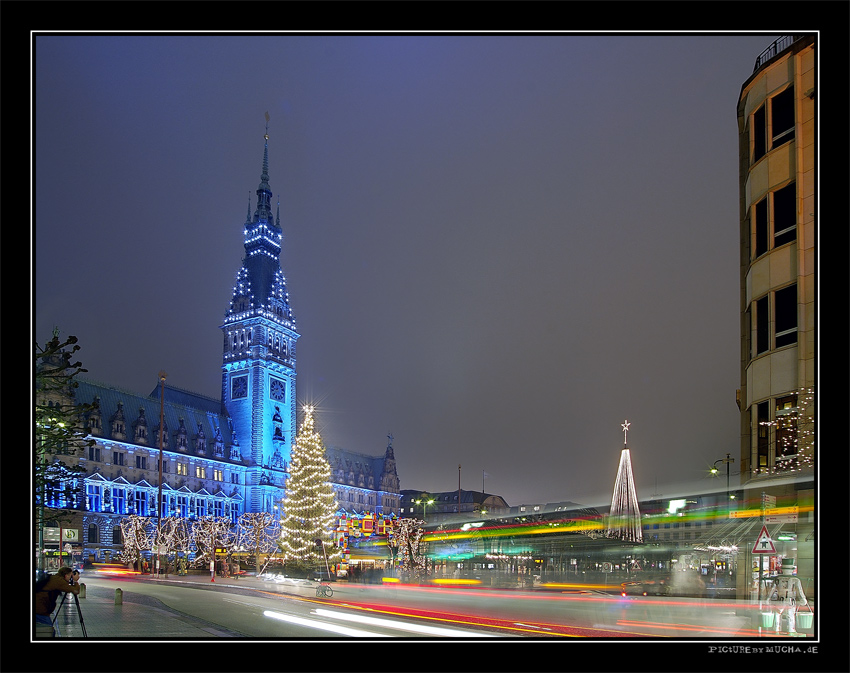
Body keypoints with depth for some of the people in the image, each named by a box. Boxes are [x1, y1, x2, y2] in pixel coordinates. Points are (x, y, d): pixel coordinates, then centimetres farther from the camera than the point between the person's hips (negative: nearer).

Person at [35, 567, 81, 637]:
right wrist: (76, 581, 3)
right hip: (40, 611, -9)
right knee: (50, 632, -4)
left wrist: (73, 582, 20)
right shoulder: (59, 580, -12)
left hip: (39, 610, 9)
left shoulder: (53, 578, 15)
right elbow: (75, 590, -14)